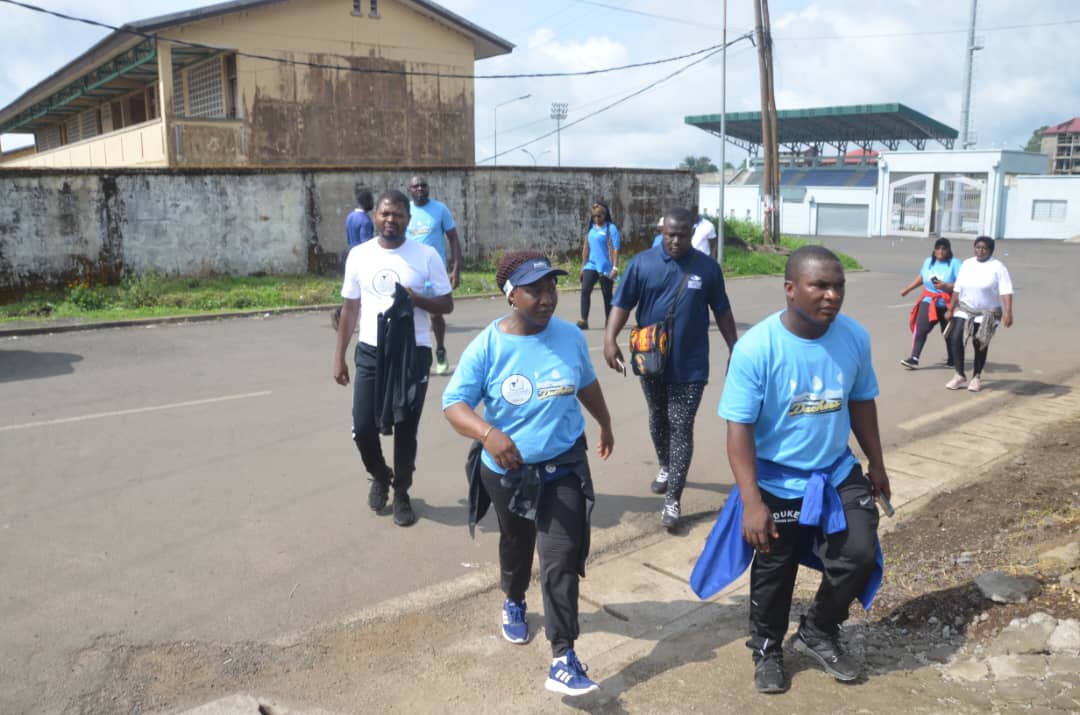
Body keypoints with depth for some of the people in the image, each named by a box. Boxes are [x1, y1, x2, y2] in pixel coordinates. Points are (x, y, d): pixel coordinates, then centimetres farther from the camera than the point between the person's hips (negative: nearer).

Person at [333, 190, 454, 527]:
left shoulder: (426, 255, -4)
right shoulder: (359, 255, 3)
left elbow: (446, 304, 0)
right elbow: (350, 308, 9)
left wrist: (417, 299, -20)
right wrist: (339, 356, 7)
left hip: (414, 352, -2)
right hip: (370, 351, 2)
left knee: (406, 429, 6)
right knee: (363, 427, 1)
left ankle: (401, 492, 27)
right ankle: (379, 476, 32)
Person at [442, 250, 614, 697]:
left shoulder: (570, 336, -8)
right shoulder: (487, 346, -17)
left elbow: (586, 384, 11)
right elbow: (453, 403, -18)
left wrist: (605, 424, 25)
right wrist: (488, 433, -38)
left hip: (564, 467, 0)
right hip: (506, 471, 0)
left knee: (562, 559, -9)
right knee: (515, 546, 24)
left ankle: (563, 661, -2)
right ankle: (514, 602, 55)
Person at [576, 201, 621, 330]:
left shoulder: (611, 228, -7)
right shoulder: (591, 228, 9)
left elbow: (615, 249, -11)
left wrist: (615, 267, -17)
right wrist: (583, 265, 13)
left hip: (605, 267, -4)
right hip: (591, 265, 5)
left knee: (607, 295, 6)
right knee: (585, 291, -10)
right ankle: (584, 321, -11)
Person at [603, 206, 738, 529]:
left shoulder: (707, 268, -2)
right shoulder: (642, 263, -4)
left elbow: (722, 312, 7)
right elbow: (622, 303, -5)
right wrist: (610, 339, -19)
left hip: (690, 365, -1)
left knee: (681, 428, -3)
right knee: (658, 419, 20)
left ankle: (673, 501, -1)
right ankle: (665, 466, 46)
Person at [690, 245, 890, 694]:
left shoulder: (855, 337, -9)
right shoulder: (756, 347, -25)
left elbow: (861, 402, 7)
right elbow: (739, 427, -22)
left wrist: (876, 463, 15)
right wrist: (751, 502, -25)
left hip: (838, 472, 4)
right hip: (777, 481, -4)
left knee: (860, 556, -1)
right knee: (773, 575, 12)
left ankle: (817, 634, 28)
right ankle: (767, 650, 39)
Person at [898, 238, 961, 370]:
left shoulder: (954, 263, -10)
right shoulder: (928, 262, 8)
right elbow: (921, 277, 23)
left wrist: (946, 286, -32)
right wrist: (907, 289, 25)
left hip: (947, 304, -3)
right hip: (928, 301, 3)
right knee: (920, 329, -12)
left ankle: (952, 360, 29)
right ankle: (914, 359, -16)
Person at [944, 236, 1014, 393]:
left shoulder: (997, 267, -11)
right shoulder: (967, 264, 5)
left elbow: (1006, 292, -19)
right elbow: (958, 289, 9)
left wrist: (1008, 313, -29)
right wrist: (950, 309, 9)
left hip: (987, 313, -3)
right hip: (965, 309, 4)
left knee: (980, 345, 5)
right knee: (955, 338, -12)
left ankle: (976, 377, 23)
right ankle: (960, 376, -3)